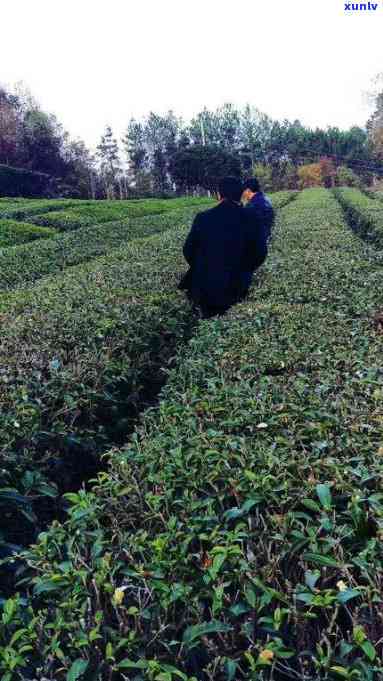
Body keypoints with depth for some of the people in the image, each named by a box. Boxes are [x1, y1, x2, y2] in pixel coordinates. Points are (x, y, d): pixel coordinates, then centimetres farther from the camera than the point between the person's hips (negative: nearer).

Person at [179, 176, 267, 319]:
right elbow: (259, 253, 0)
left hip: (205, 285, -1)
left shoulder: (203, 218, -11)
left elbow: (188, 251, -2)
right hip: (235, 285, 1)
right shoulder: (250, 218, -8)